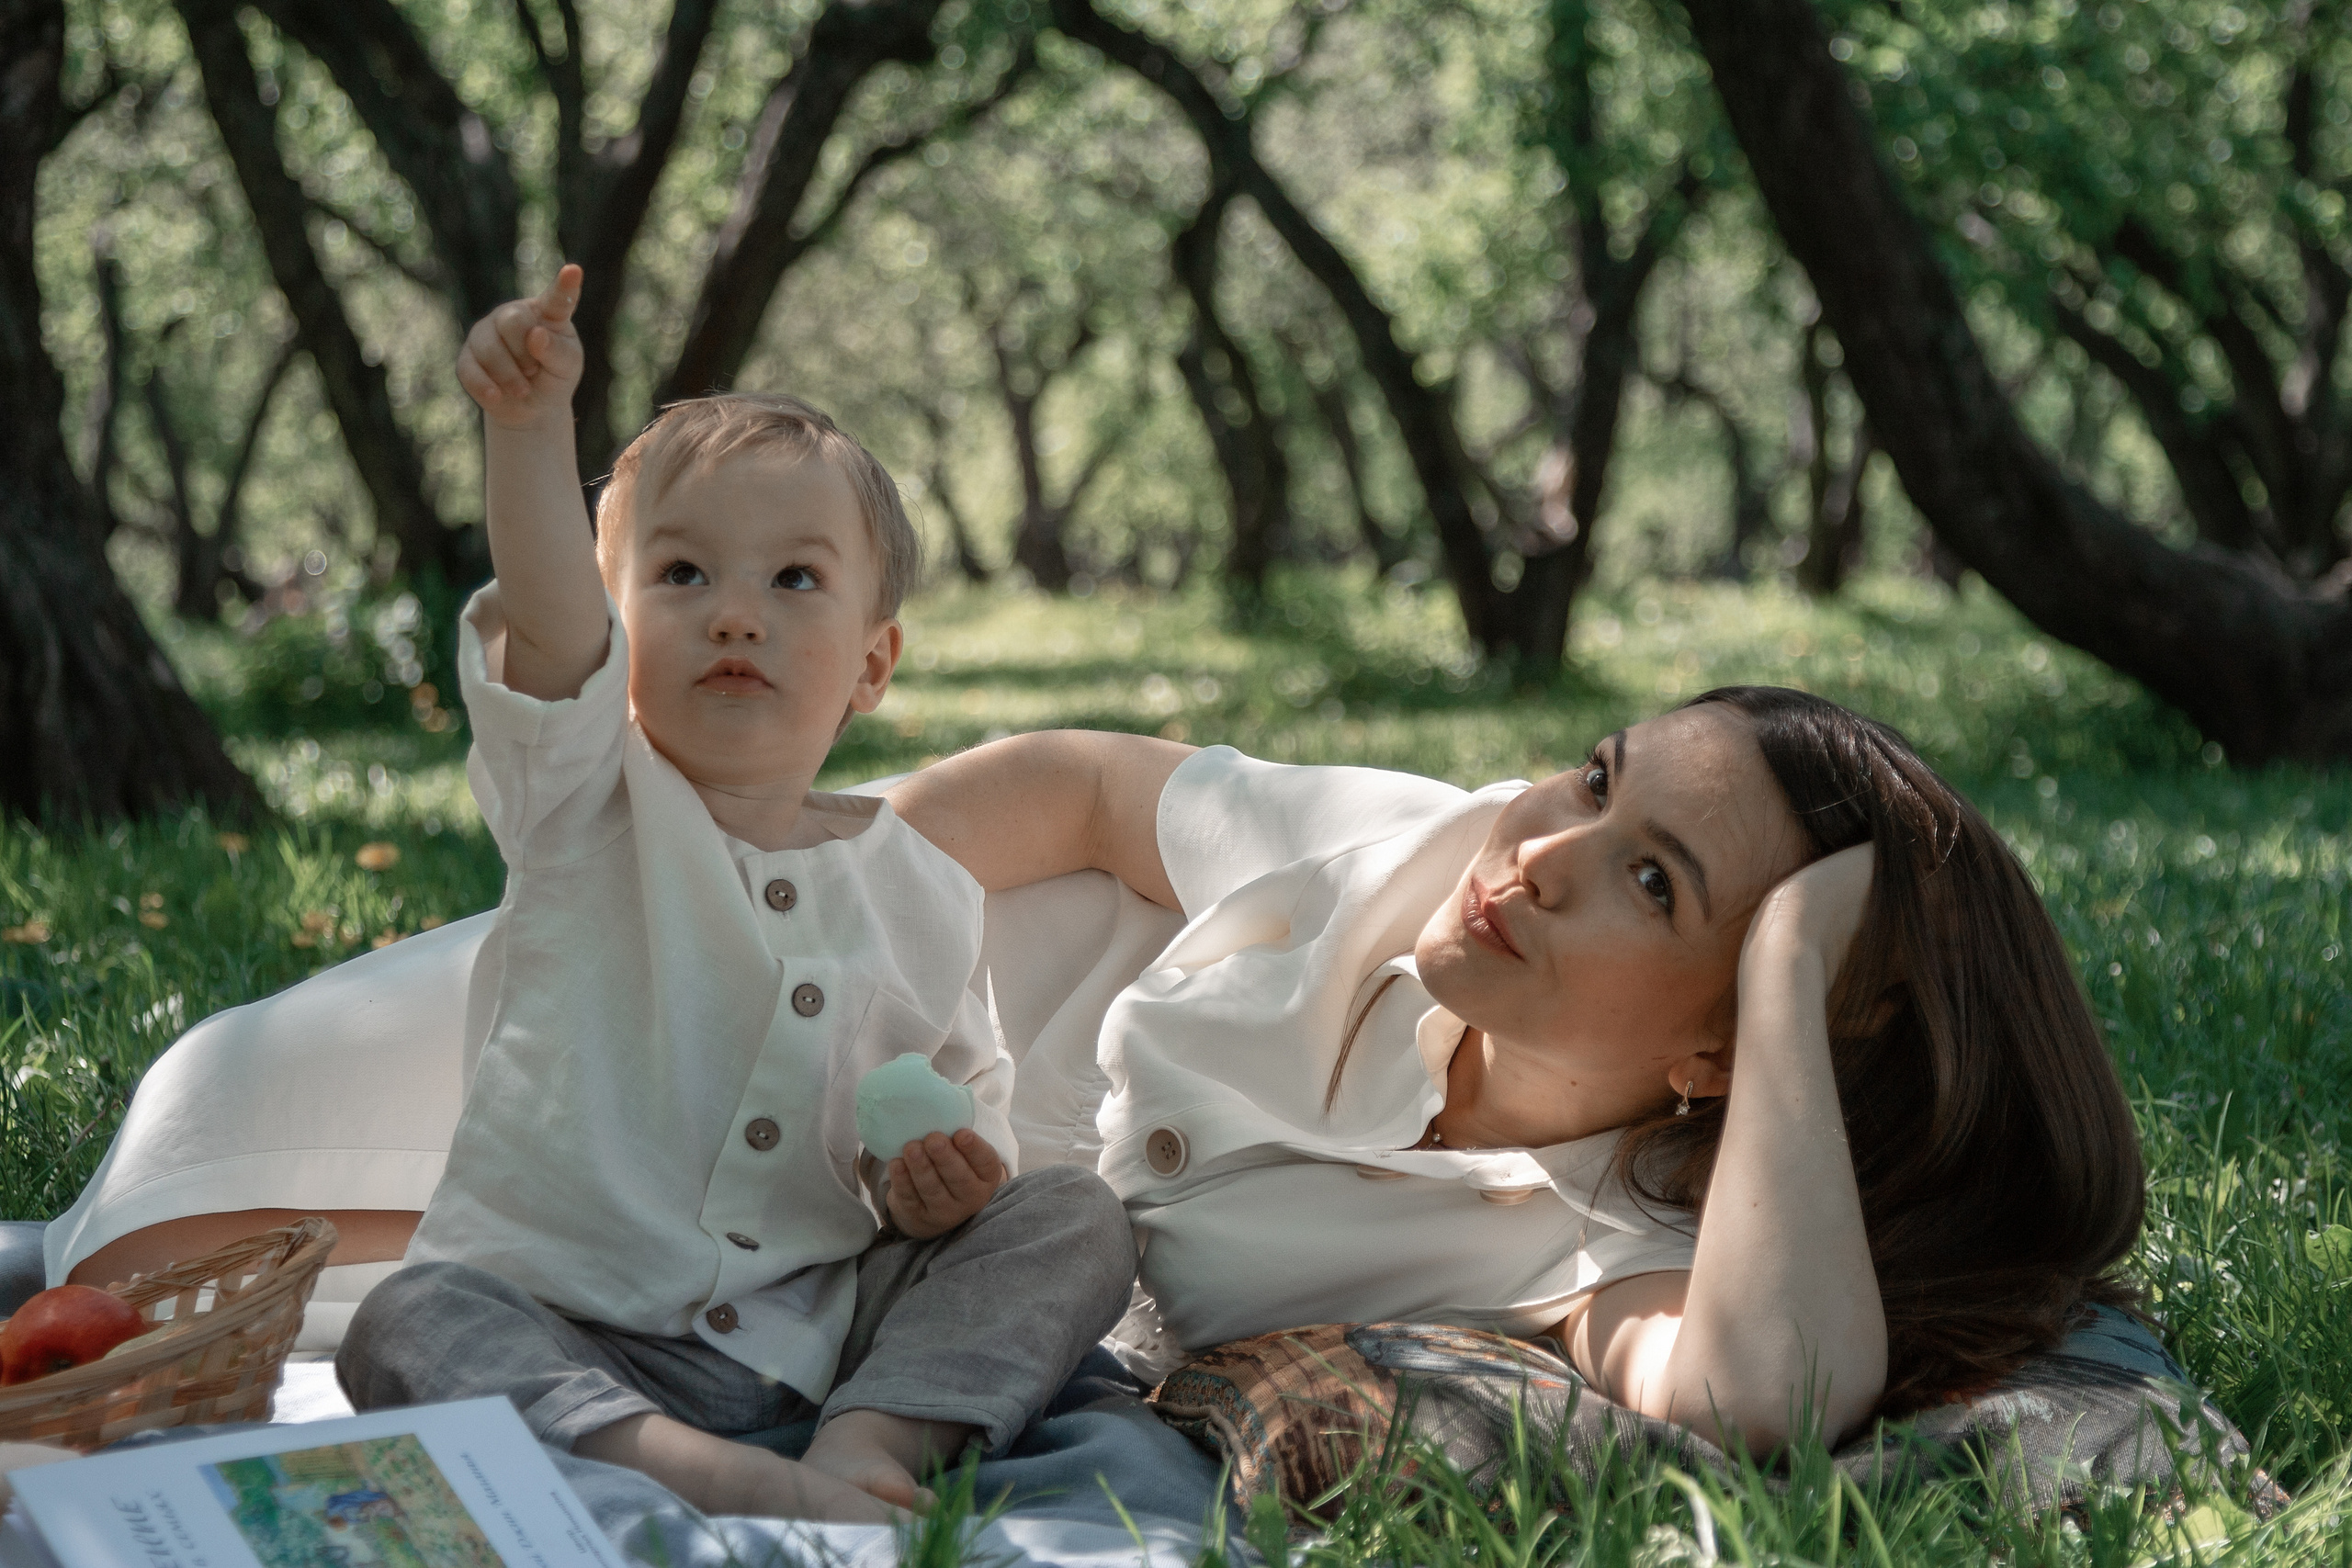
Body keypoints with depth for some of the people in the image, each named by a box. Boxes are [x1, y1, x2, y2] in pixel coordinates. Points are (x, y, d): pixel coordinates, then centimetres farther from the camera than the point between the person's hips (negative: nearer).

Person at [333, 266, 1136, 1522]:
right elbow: (549, 620, -23)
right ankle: (697, 1474, -45)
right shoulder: (587, 805, -3)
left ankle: (879, 1441, -29)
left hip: (827, 1321, 3)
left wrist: (948, 1173, -8)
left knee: (1073, 1221, -12)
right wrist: (529, 423, -39)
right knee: (404, 1330, -30)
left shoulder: (916, 890, 4)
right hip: (576, 1324, -2)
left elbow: (963, 1085, 16)